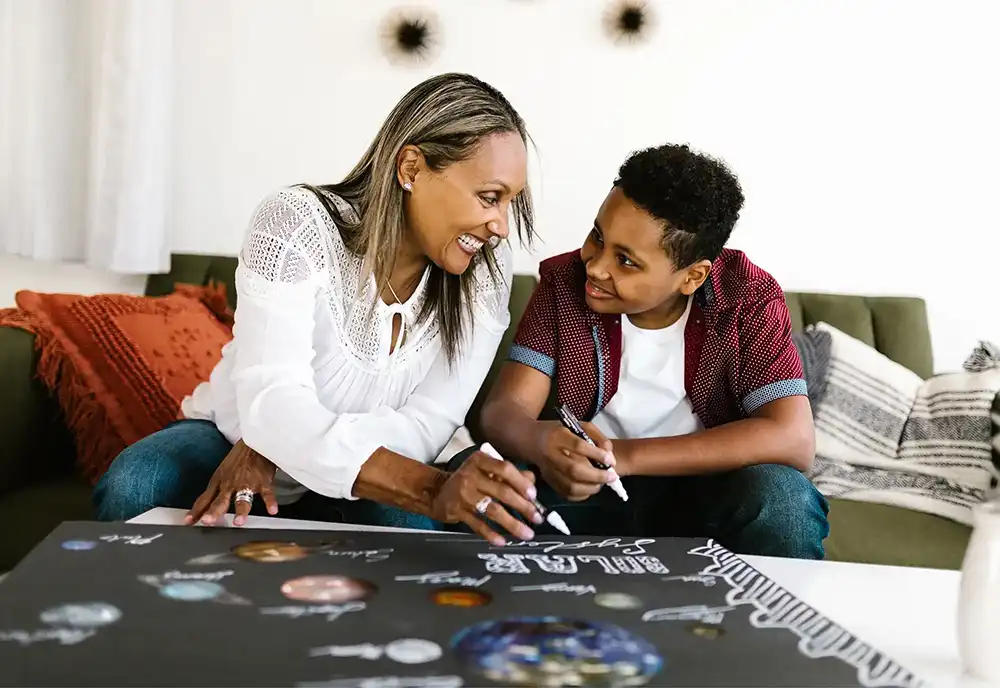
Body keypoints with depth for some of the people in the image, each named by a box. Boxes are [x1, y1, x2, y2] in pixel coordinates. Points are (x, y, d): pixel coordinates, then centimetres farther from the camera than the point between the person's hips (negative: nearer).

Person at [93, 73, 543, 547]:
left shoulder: (485, 269, -12)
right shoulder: (297, 223, -23)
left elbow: (425, 427, -18)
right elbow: (271, 401, -35)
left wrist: (276, 445, -33)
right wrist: (432, 489, -49)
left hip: (357, 490, 2)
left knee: (409, 528, -30)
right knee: (129, 491, -30)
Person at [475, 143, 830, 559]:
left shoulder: (747, 301, -14)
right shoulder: (564, 283, -9)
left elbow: (793, 440, -25)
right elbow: (503, 410, -15)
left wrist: (626, 456, -30)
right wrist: (542, 444, -41)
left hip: (705, 495, -1)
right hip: (589, 495, 1)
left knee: (777, 494, -34)